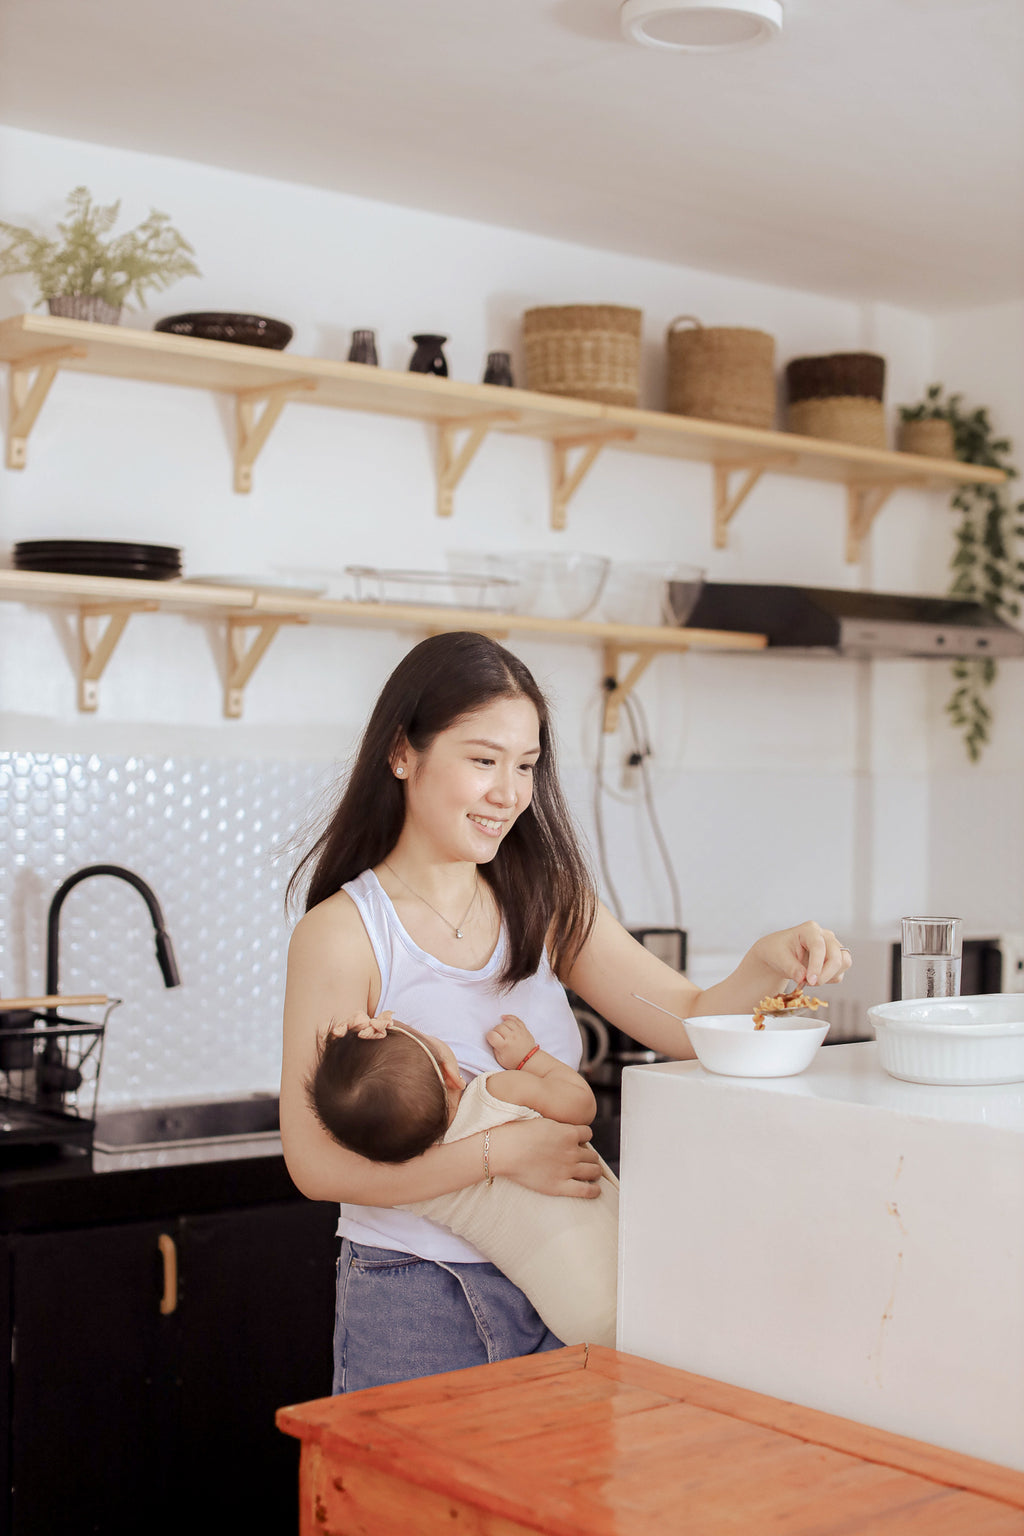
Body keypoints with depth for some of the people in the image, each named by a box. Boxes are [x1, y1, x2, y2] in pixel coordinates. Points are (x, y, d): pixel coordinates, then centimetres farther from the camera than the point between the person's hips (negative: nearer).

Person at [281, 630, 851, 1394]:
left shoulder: (550, 906, 6)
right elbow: (317, 1162, -16)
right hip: (415, 1307, -4)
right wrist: (504, 1151, -23)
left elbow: (692, 1021, 1)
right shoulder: (342, 933, -11)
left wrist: (768, 964, -18)